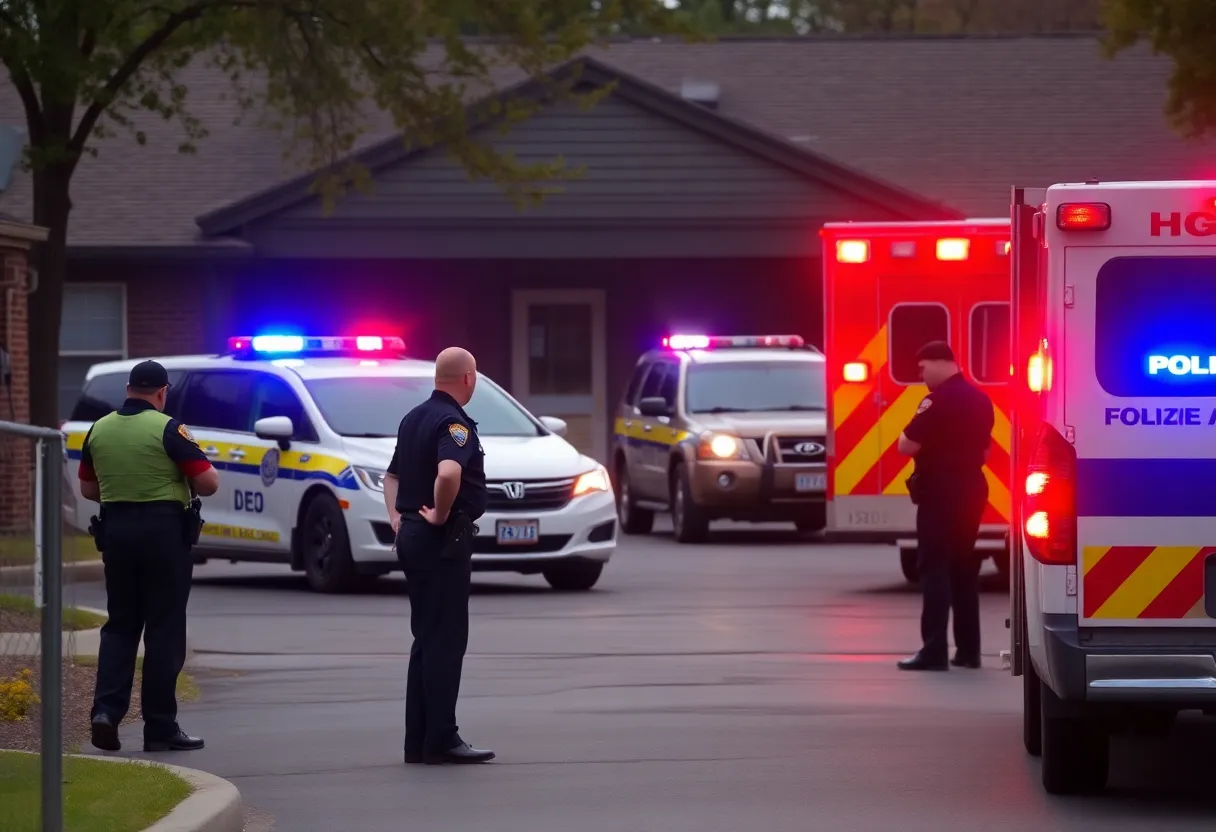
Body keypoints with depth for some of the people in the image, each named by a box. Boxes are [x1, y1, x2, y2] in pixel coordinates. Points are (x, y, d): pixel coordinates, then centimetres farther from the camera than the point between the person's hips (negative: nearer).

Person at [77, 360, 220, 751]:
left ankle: (107, 708, -3)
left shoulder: (99, 429, 6)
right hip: (164, 530, -5)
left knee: (119, 625, 14)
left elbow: (88, 489, 14)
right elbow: (208, 483, -13)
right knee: (164, 630, 1)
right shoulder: (168, 429, -11)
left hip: (115, 529, 5)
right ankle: (160, 726, 2)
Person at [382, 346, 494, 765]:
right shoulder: (454, 422, -16)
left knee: (427, 638, 13)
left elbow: (393, 475, 24)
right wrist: (440, 514, -21)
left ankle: (418, 741, 14)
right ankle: (441, 740, -6)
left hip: (411, 536, 9)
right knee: (446, 640, -6)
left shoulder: (414, 418, 14)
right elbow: (449, 473, -35)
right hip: (444, 540, -9)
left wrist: (397, 518, 14)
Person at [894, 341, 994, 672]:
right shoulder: (980, 399, 13)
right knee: (964, 568, 13)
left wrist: (921, 443, 1)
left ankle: (934, 650, -13)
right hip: (972, 488, 8)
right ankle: (968, 649, 14)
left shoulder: (939, 399, -15)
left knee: (935, 569, -8)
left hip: (941, 490, -8)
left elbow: (906, 446, -17)